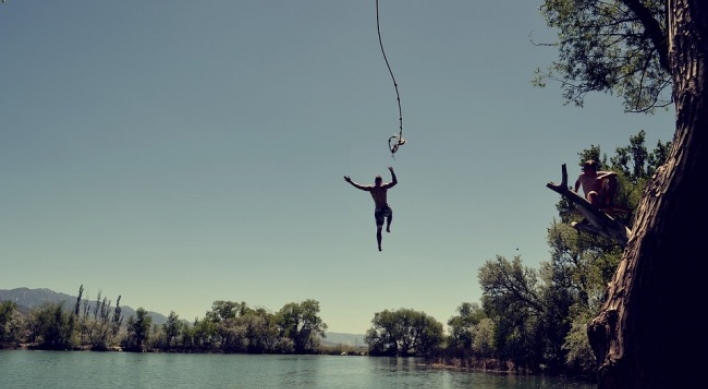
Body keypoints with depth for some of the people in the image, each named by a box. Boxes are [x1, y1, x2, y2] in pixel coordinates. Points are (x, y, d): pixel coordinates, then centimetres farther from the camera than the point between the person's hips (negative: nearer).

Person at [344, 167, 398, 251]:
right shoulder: (384, 187, -8)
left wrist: (350, 181, 10)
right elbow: (395, 182, -7)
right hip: (386, 209, -2)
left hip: (377, 211, 2)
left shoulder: (370, 188, -2)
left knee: (379, 229, 6)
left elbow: (359, 186, 0)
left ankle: (379, 246, -1)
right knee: (390, 214, 37)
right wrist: (392, 172, -2)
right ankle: (388, 227, 24)